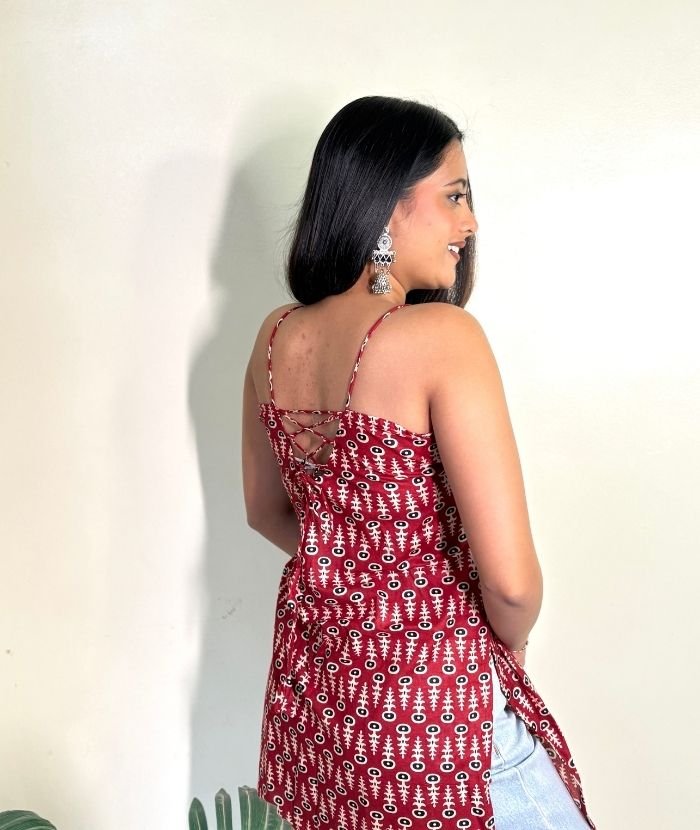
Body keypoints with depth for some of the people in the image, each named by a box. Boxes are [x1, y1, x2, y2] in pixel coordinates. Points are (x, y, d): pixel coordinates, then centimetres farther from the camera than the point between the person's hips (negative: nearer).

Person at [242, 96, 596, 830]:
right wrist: (509, 648, -4)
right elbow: (510, 577, -24)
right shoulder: (442, 335, -23)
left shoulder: (275, 338, -2)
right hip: (430, 687, -7)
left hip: (313, 673, 7)